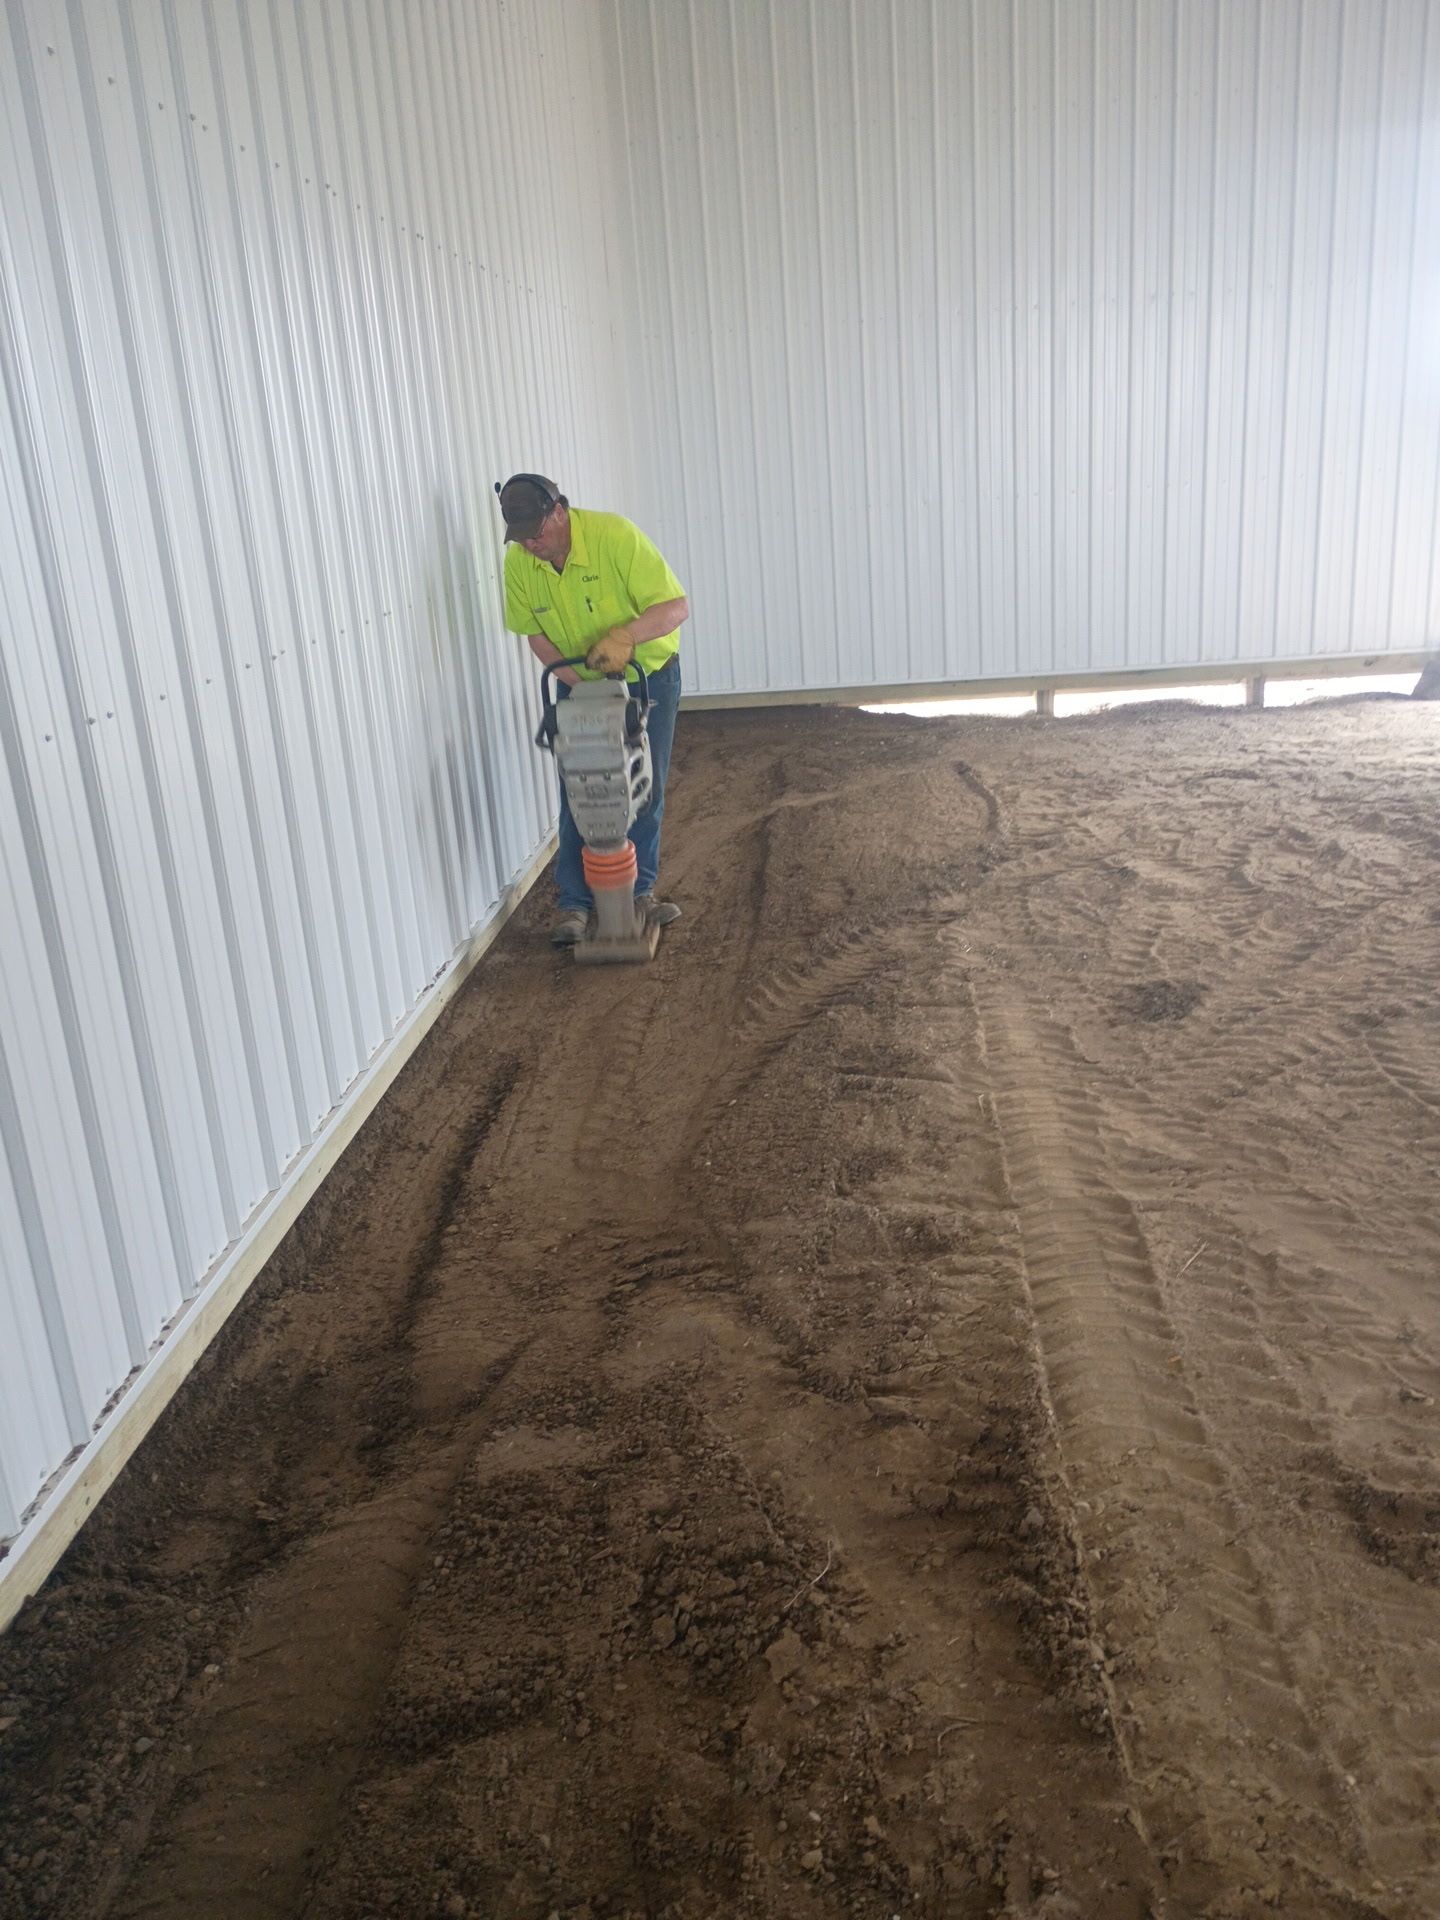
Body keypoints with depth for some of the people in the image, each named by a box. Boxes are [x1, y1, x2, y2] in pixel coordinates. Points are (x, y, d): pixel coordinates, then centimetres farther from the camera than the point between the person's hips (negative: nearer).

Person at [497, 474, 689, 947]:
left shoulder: (615, 535, -27)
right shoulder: (518, 563, -15)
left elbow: (677, 607, -28)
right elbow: (535, 634, -5)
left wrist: (627, 634, -45)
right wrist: (580, 684, -18)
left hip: (649, 678, -2)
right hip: (578, 685, 2)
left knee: (645, 790, 4)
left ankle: (639, 890, 17)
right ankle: (573, 902, 6)